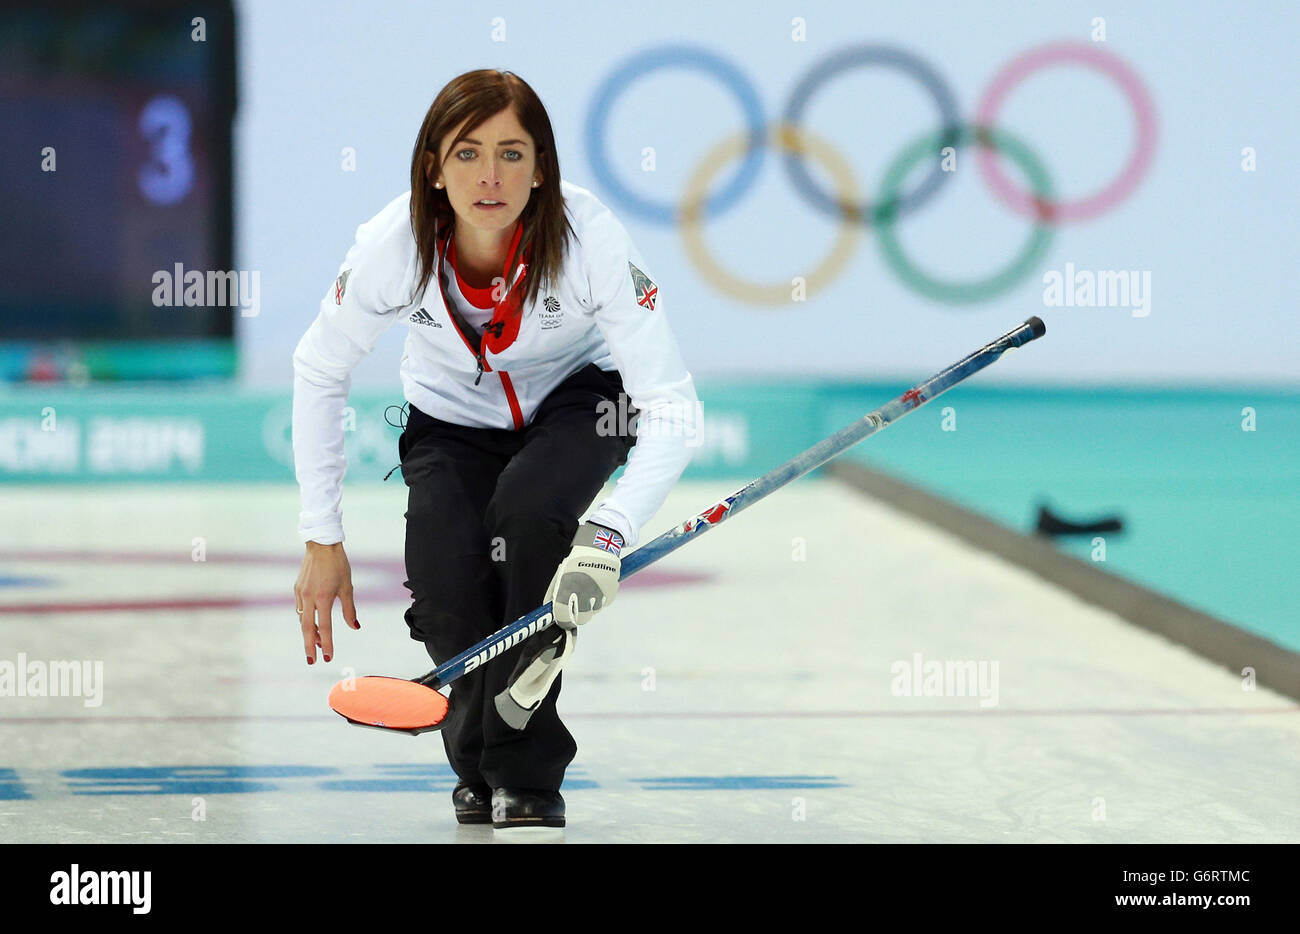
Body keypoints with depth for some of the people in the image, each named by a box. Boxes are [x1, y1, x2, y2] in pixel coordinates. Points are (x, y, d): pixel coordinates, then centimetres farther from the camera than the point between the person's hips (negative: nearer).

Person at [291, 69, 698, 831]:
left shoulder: (589, 236, -34)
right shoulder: (393, 246, -29)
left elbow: (671, 404, -34)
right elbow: (320, 371, -10)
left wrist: (608, 536, -47)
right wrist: (323, 539, -11)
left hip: (577, 398, -1)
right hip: (452, 416, 1)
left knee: (528, 508, -33)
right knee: (446, 594, -21)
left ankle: (528, 773, -13)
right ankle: (482, 764, 13)